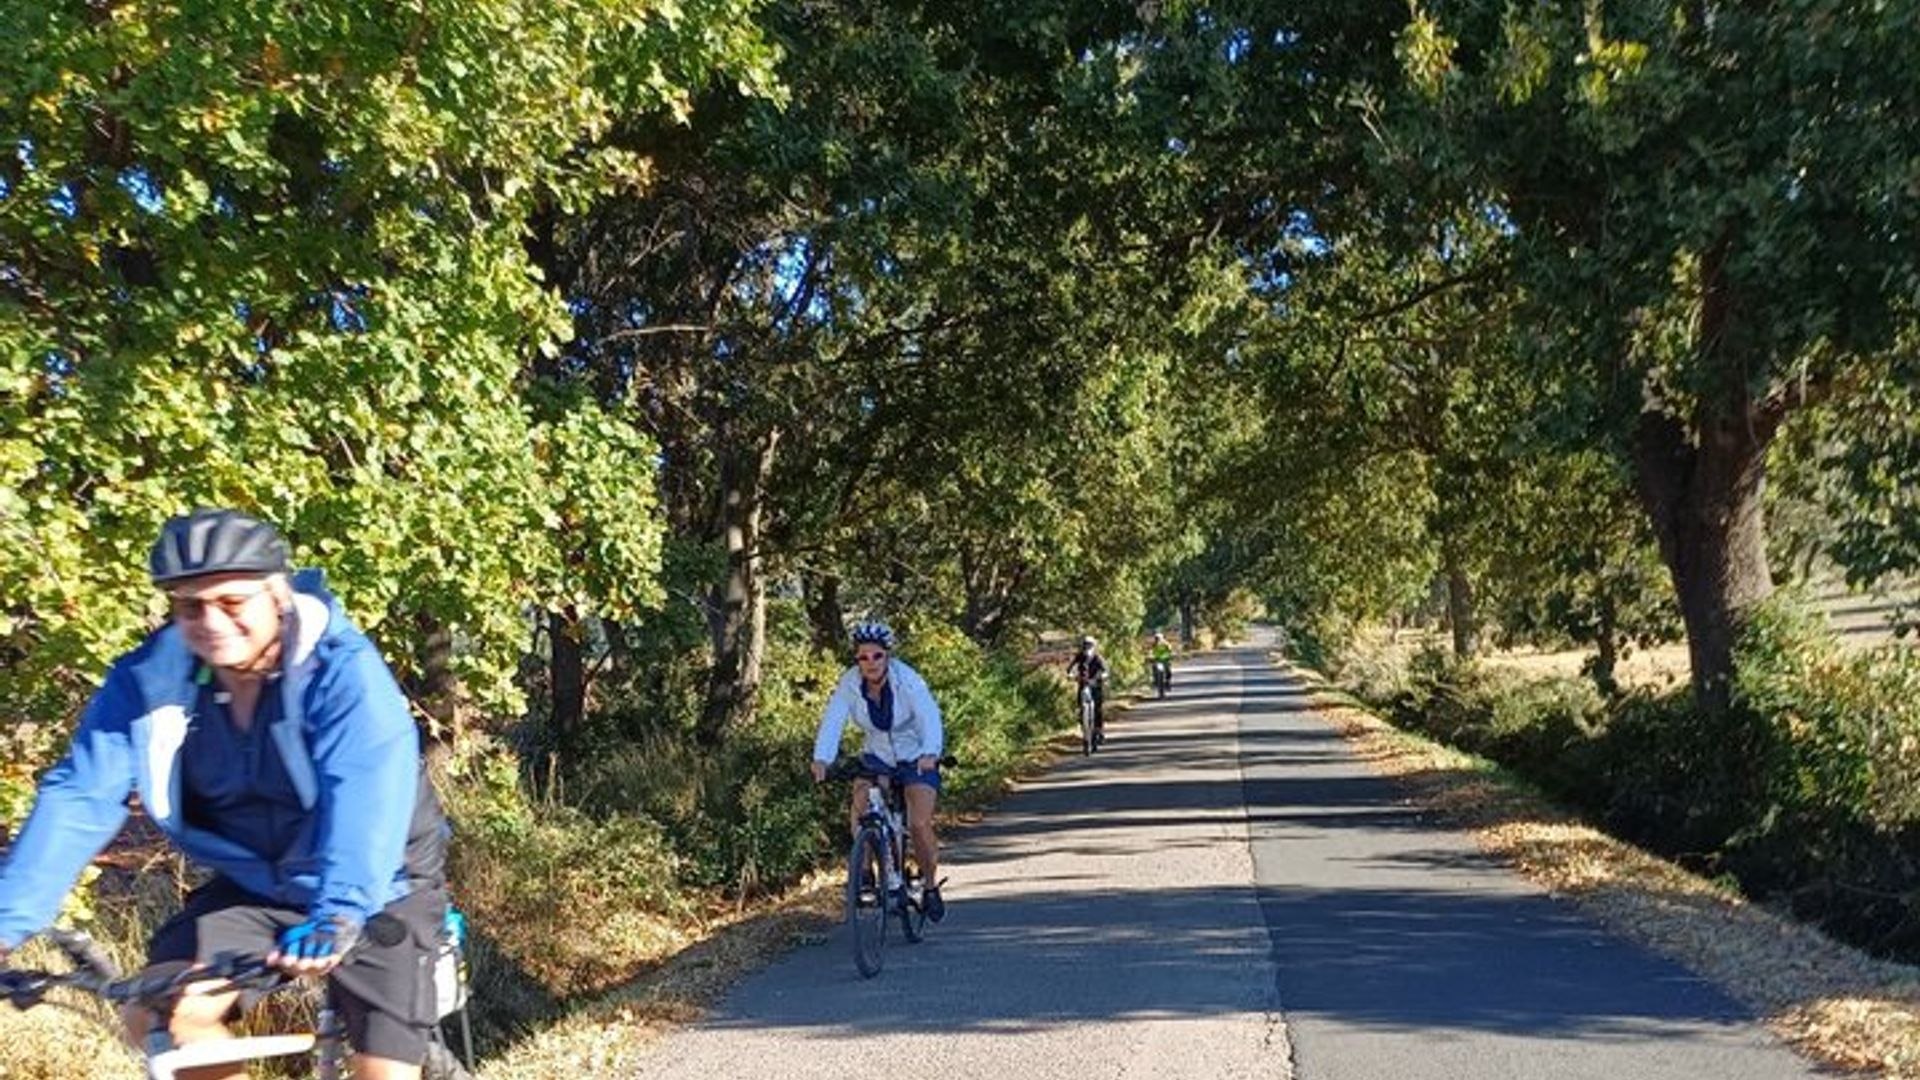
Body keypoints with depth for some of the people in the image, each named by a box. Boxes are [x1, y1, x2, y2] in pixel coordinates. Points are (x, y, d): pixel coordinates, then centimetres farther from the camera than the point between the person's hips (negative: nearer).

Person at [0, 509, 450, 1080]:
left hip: (378, 890, -4)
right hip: (255, 885, 4)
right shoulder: (149, 679, -13)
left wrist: (339, 913, -55)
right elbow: (80, 795, -18)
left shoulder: (342, 671, -27)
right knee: (159, 1017, -13)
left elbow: (367, 796, -41)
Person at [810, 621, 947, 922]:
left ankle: (930, 886, 9)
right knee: (861, 803, -25)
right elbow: (832, 721, -25)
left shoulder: (907, 680, -23)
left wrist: (930, 754, -53)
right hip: (876, 757, 3)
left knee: (919, 824, -15)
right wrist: (821, 759, -42)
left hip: (917, 758, -3)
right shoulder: (849, 684, -15)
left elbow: (929, 717, -35)